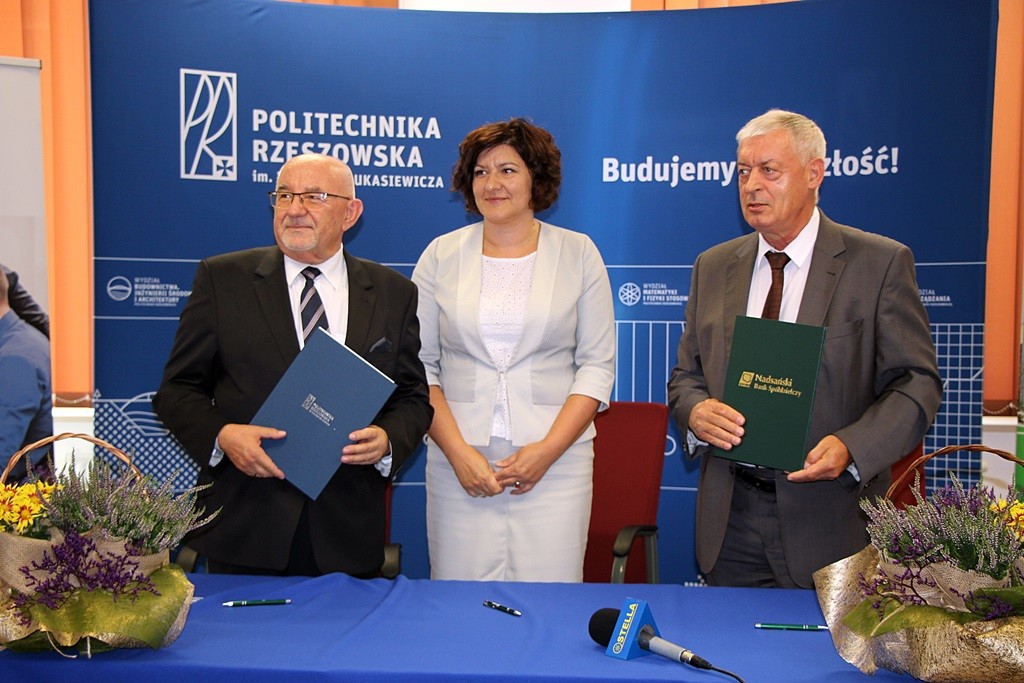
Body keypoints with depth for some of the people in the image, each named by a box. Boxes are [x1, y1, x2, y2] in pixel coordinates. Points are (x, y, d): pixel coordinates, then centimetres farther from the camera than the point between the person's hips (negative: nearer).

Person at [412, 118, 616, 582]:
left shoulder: (578, 252, 6)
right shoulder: (441, 255, 7)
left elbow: (598, 365, 2)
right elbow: (419, 366, 4)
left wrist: (547, 450, -8)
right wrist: (459, 452, -8)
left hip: (554, 460, 0)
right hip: (459, 461, 1)